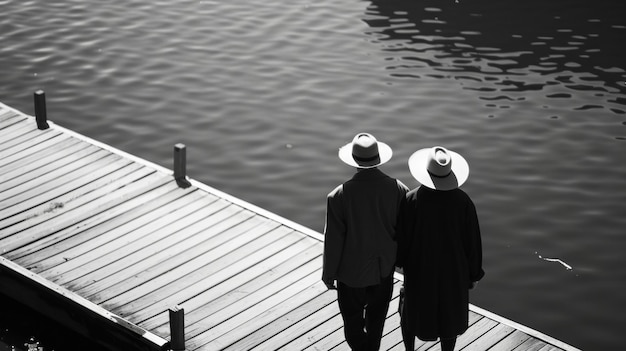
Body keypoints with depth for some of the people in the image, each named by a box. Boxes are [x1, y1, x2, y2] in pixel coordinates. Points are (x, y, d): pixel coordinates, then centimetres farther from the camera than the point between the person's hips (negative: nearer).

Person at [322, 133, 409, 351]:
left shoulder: (338, 196, -24)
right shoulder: (398, 189, -17)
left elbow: (333, 240, -15)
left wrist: (329, 273, 0)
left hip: (352, 272, -3)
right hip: (384, 268, 4)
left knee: (353, 324, 16)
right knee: (376, 318, 26)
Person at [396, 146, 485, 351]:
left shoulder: (412, 200, -24)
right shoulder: (463, 201, -20)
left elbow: (401, 235, -14)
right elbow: (472, 241, -11)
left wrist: (399, 261, 7)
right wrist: (473, 274, 4)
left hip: (420, 267, 0)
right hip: (453, 268, 0)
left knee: (412, 309, 25)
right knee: (449, 314, 20)